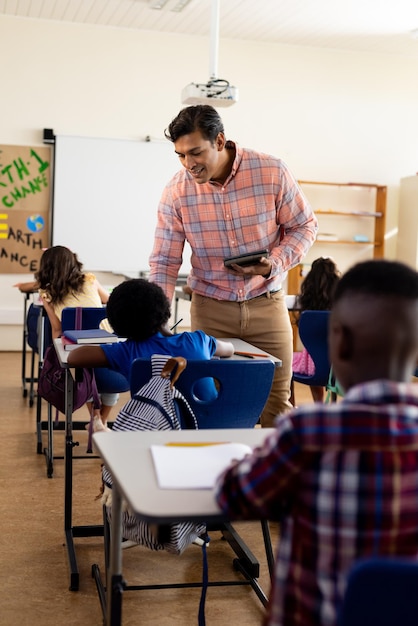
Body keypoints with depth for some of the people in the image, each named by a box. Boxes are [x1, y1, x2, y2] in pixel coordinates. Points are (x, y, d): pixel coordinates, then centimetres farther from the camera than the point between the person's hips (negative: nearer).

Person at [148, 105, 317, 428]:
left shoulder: (272, 172, -12)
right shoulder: (176, 192, -9)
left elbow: (304, 226, -1)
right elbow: (164, 261, -4)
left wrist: (275, 264, -18)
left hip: (266, 303, 0)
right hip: (210, 308, 1)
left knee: (277, 404, 4)